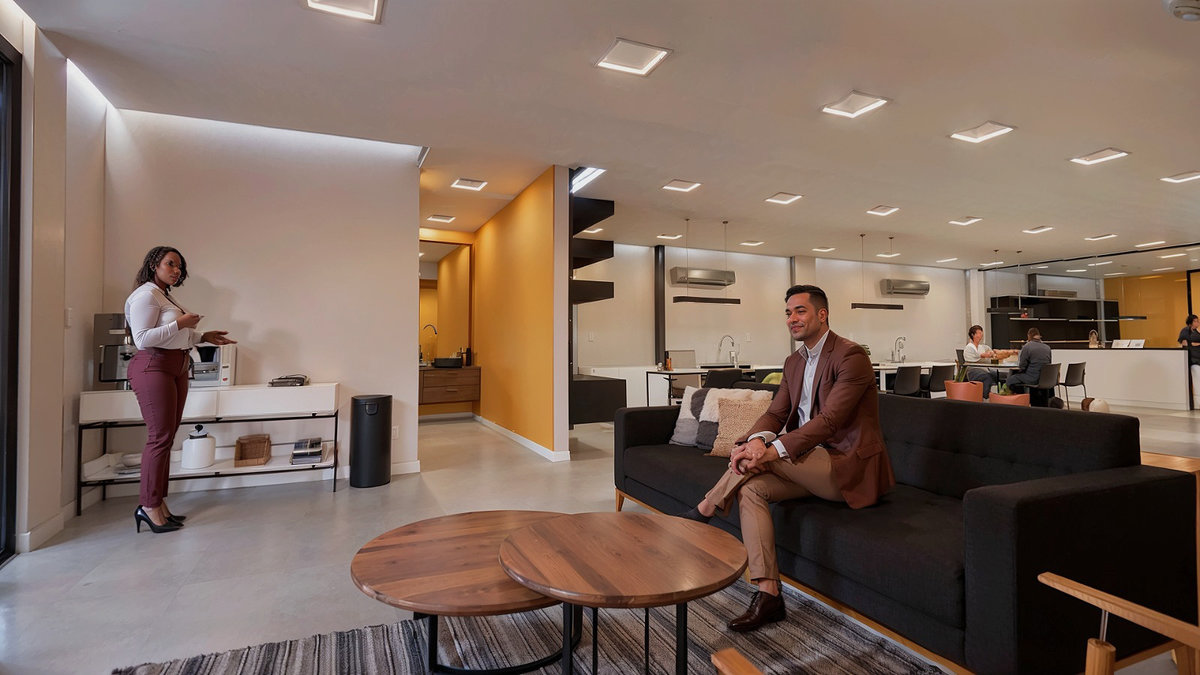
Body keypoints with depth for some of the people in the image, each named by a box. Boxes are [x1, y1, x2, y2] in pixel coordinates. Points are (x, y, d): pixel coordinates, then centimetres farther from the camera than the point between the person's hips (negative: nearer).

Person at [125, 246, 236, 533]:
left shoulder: (165, 296, 20)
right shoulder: (145, 295, -9)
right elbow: (143, 339, -17)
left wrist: (203, 336, 18)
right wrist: (179, 323, -17)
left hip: (176, 369, 10)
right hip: (153, 367, -10)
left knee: (167, 437, 9)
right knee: (160, 437, -8)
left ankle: (159, 503, 16)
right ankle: (148, 506, 2)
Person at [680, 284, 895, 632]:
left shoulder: (851, 356, -14)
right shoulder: (794, 362, 12)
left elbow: (829, 420, -24)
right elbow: (775, 413, 4)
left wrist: (770, 450, -32)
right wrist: (755, 439, -21)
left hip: (848, 467, -8)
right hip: (811, 465, 8)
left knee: (765, 452, -24)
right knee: (750, 486, -15)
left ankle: (704, 511, -3)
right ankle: (768, 596, -11)